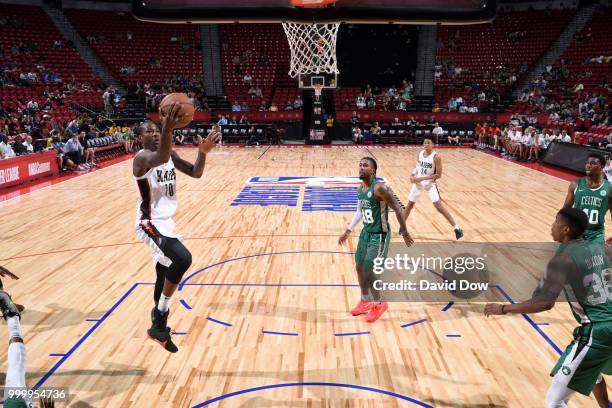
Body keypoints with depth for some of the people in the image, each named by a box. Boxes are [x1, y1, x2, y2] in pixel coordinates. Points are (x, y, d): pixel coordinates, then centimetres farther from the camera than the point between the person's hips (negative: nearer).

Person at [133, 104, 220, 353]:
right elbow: (160, 159, -43)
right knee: (182, 259, -30)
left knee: (165, 274, 19)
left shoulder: (170, 154, 6)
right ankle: (160, 314, -11)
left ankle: (158, 327, 40)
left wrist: (203, 152, -17)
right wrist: (168, 129, -60)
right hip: (150, 224, -9)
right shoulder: (142, 158, -18)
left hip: (166, 222, 9)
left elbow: (195, 173, 2)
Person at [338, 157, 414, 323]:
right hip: (366, 232, 9)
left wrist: (404, 231, -12)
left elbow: (398, 208, -18)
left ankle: (379, 304, 19)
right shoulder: (359, 189, 4)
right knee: (359, 267, 15)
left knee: (368, 271, -5)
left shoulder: (380, 188, -23)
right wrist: (348, 231, 20)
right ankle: (366, 301, 36)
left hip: (379, 235, -8)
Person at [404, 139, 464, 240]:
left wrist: (422, 178, -23)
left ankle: (456, 228, -5)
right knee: (410, 204, 12)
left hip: (430, 183, -5)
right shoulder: (420, 153, 0)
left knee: (439, 206, -14)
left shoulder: (436, 157, -17)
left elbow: (439, 175, -18)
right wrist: (413, 175, -4)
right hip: (418, 182, 5)